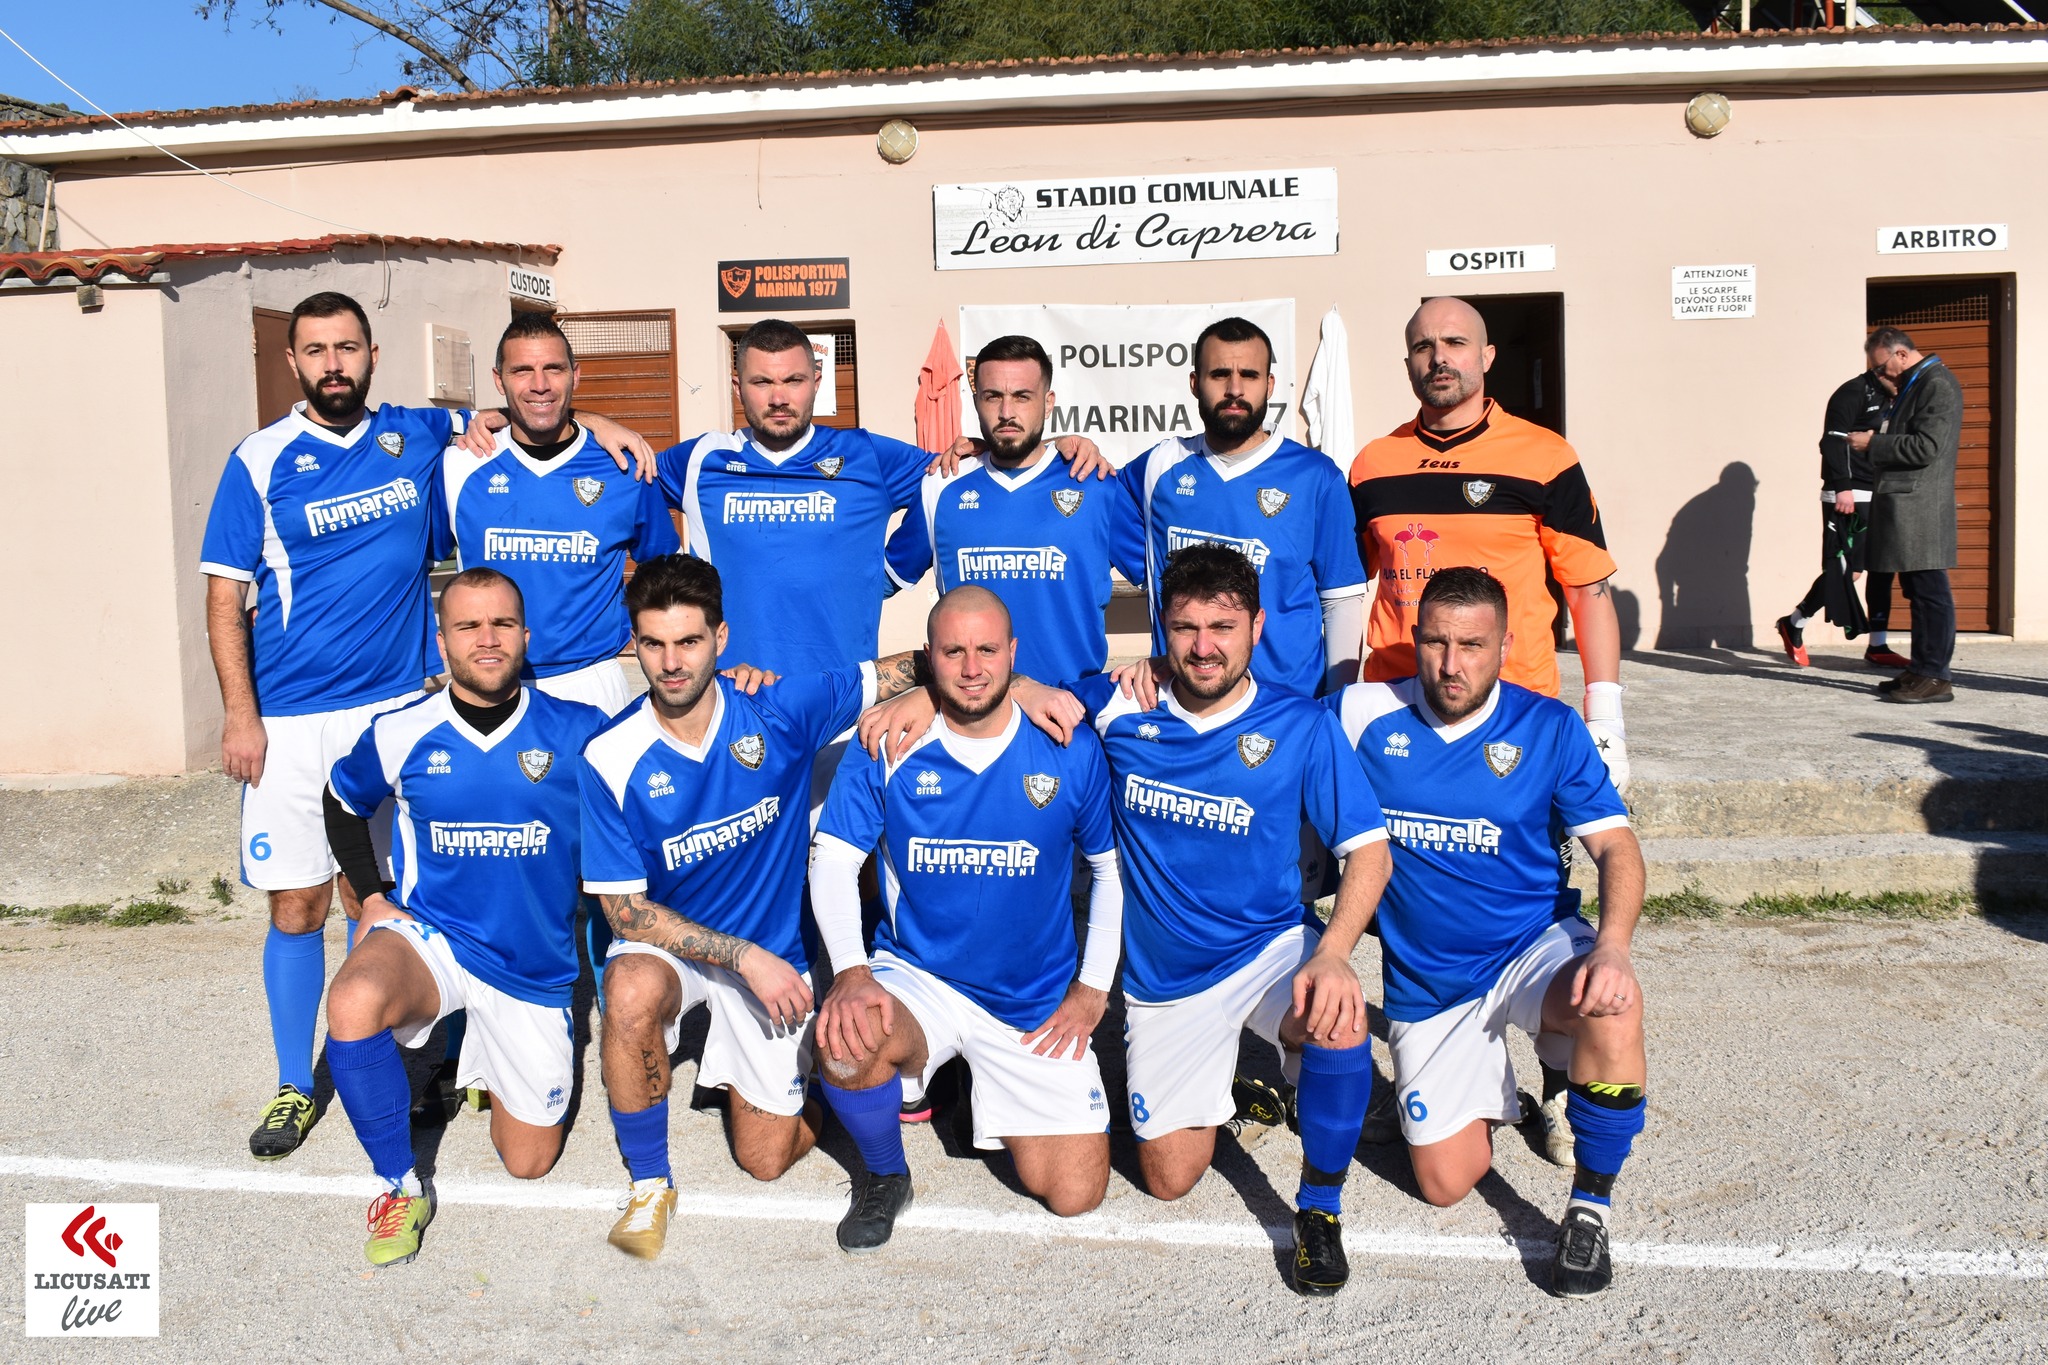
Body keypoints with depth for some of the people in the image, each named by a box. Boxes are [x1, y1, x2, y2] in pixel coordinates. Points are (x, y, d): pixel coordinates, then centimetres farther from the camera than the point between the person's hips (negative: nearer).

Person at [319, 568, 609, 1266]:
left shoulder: (579, 732, -9)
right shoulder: (400, 735, -5)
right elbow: (343, 805, 14)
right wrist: (373, 896, 5)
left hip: (535, 966, 1)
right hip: (430, 937, 0)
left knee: (528, 1162, 9)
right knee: (354, 1003, -37)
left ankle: (494, 1058, 44)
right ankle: (401, 1188, -13)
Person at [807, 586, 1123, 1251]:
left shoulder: (1071, 754, -8)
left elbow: (1113, 867, 3)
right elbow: (832, 859, -6)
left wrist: (1093, 988, -1)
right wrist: (851, 972, -22)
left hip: (1040, 1003, 1)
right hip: (916, 978, 0)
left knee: (1074, 1195, -5)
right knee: (844, 1045, -35)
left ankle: (996, 1093, 28)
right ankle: (883, 1177, 0)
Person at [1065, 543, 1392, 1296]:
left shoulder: (1301, 726, -10)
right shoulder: (1120, 709, -7)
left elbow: (1368, 850, -11)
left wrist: (1332, 952, -28)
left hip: (1269, 946, -2)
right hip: (1162, 975, 2)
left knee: (1340, 1020, -36)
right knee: (1170, 1179, 5)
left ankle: (1320, 1208, -11)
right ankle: (1226, 1079, 38)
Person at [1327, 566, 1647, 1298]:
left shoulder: (1549, 728, -6)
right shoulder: (1365, 715, -5)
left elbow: (1617, 846, -10)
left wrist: (1612, 947, -29)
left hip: (1531, 947, -1)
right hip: (1425, 983, 1)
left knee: (1613, 1007, -36)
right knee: (1445, 1183, -2)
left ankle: (1588, 1208, -13)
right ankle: (1491, 1090, 33)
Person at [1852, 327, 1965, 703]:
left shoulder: (1938, 385, -12)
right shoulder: (1914, 386, 19)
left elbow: (1926, 447, -21)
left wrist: (1873, 443, -14)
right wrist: (1872, 443, 8)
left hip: (1921, 508, -10)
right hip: (1904, 507, 10)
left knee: (1930, 592, -7)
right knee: (1918, 592, 12)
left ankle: (1935, 677, -5)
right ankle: (1920, 671, 18)